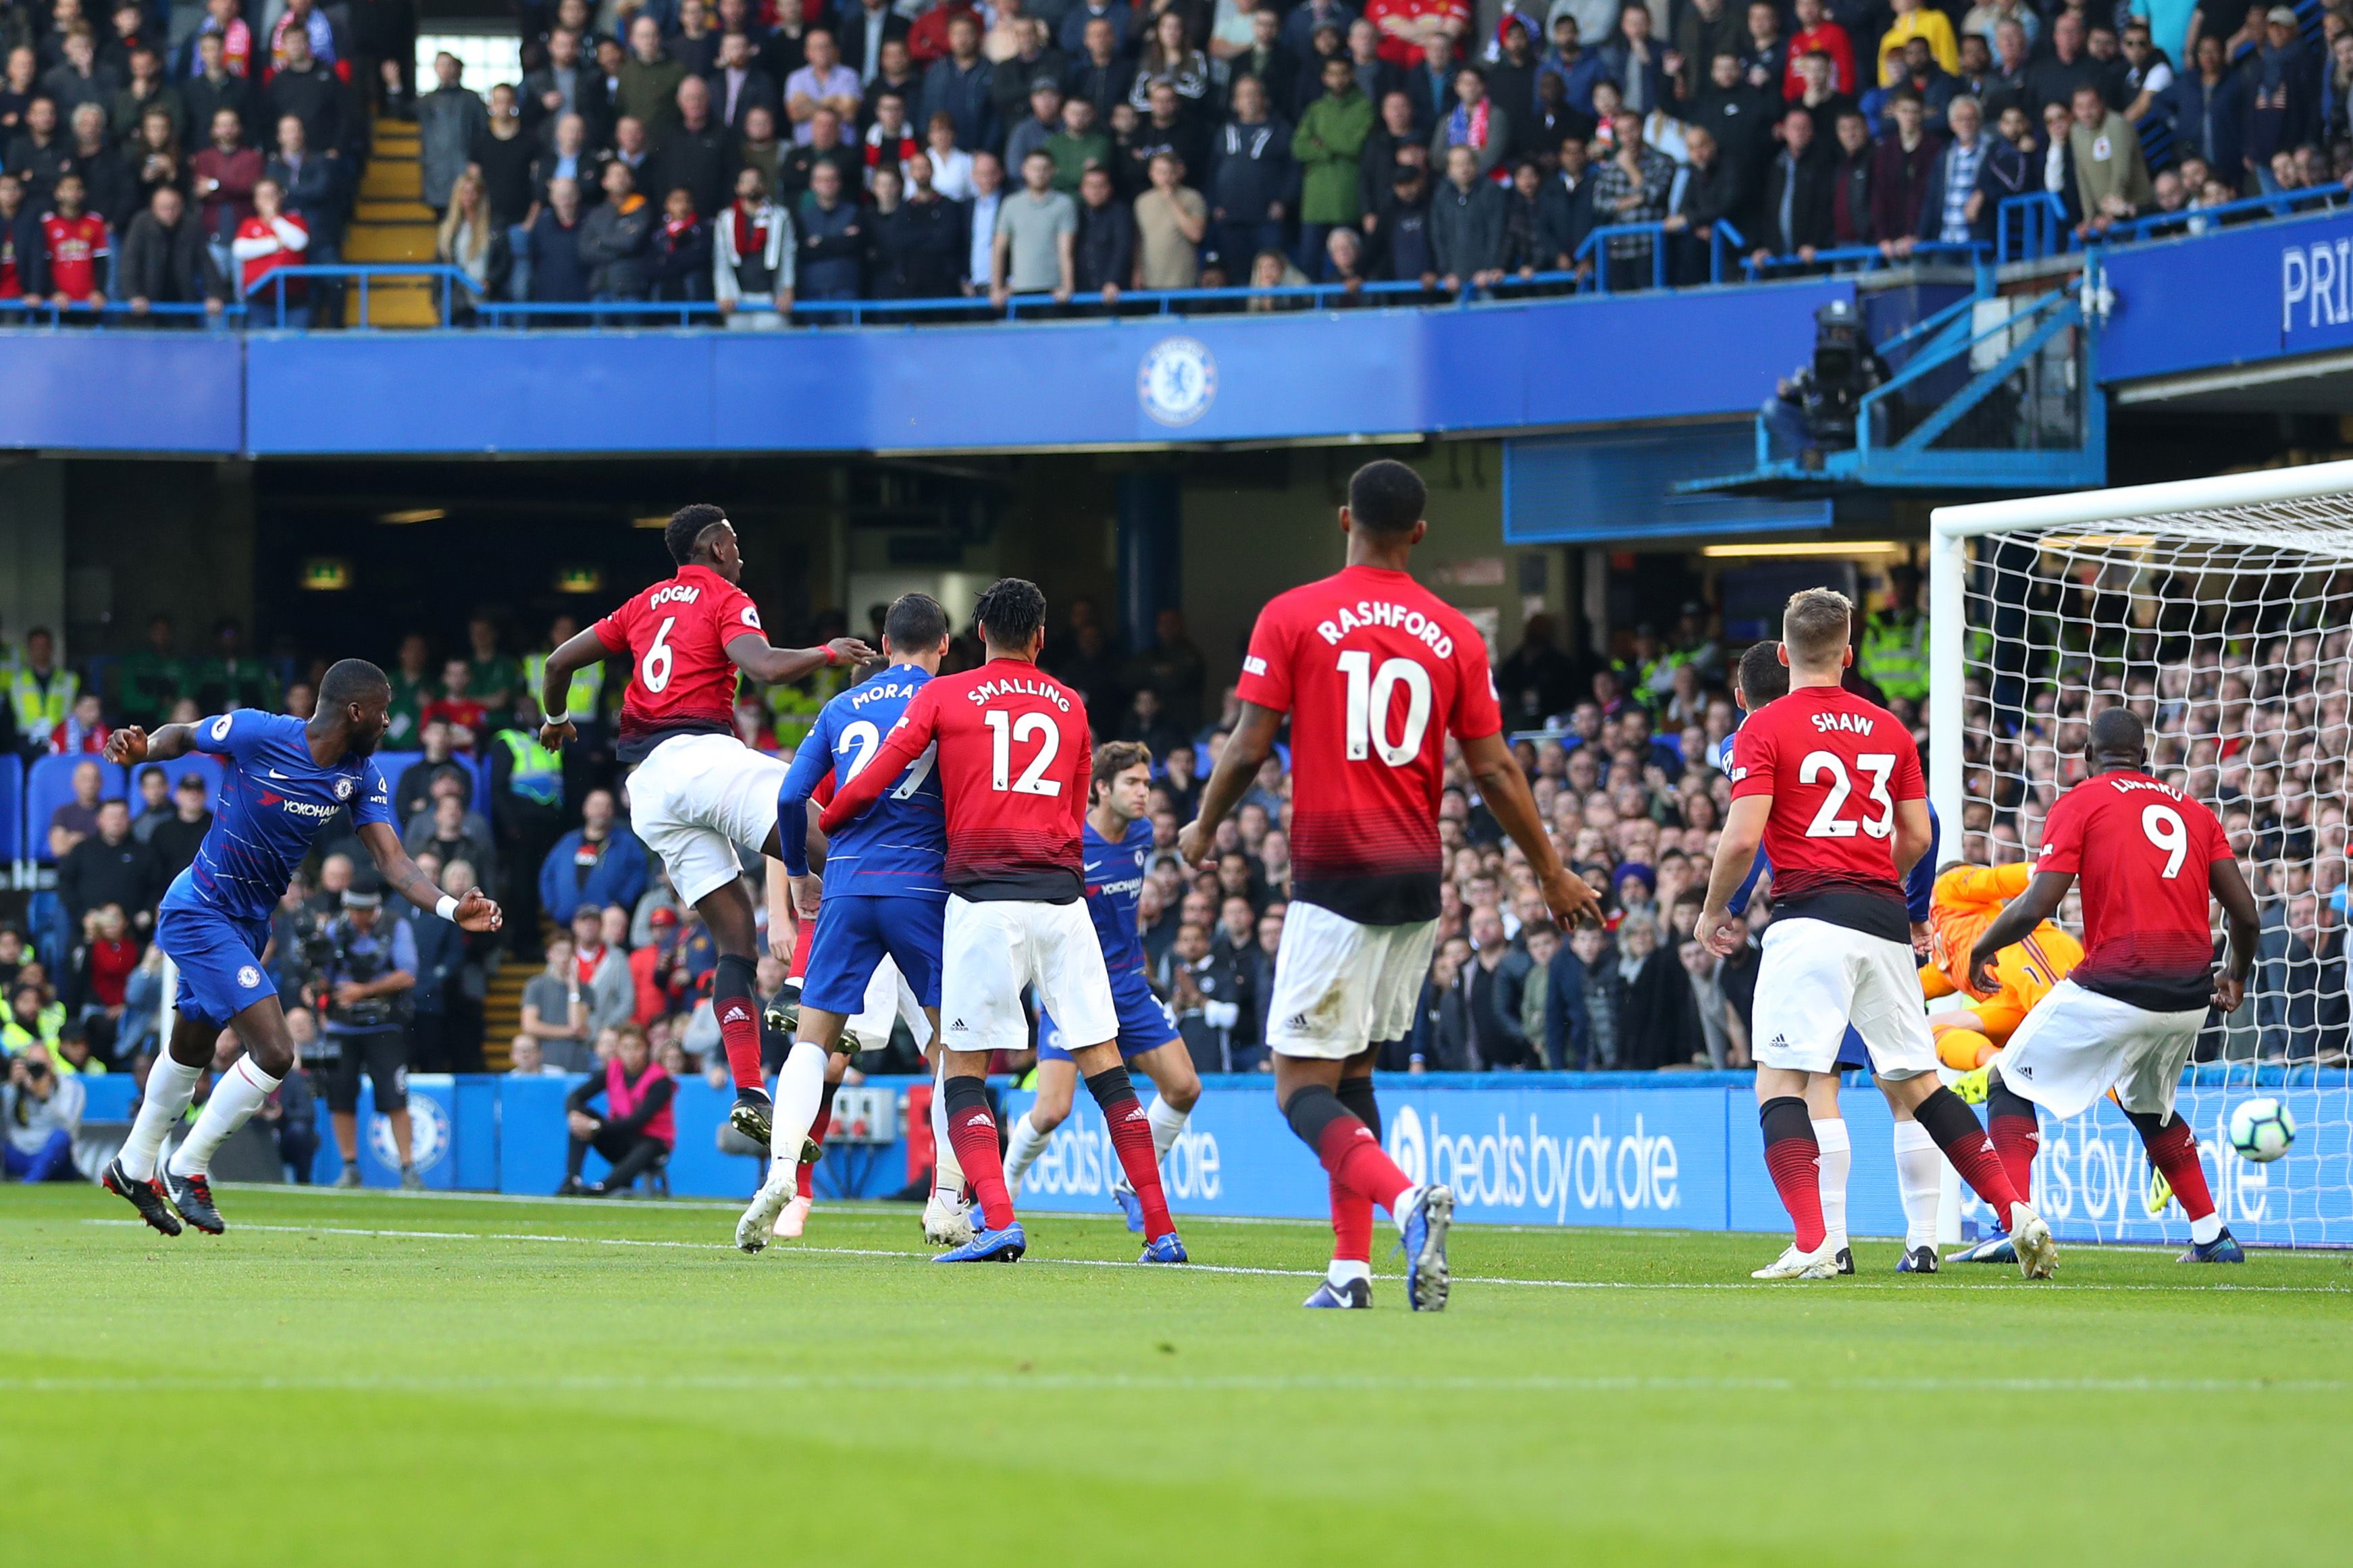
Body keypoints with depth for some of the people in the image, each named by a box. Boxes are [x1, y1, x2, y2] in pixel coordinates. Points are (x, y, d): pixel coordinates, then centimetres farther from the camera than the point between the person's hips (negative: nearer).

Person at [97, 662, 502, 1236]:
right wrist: (140, 750, -27)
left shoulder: (362, 777, -5)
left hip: (249, 924, 8)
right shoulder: (257, 734, -21)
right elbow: (183, 736, -5)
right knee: (275, 1053, -17)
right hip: (200, 911, -8)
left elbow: (391, 860, -11)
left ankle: (134, 1167, 45)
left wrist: (451, 908, -27)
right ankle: (187, 1171, -1)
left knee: (192, 1048, 25)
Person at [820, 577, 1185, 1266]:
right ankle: (1161, 1229, 1)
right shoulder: (1070, 706, 14)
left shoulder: (943, 696, 4)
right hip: (1063, 895, 3)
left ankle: (999, 1221, -14)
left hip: (983, 896, -3)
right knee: (1104, 1063, 5)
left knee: (962, 1067, 3)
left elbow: (869, 784, 1)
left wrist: (819, 826, 17)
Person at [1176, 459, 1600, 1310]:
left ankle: (1408, 1201, -30)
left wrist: (1202, 831, 13)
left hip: (1332, 878, -5)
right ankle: (1352, 1266, 11)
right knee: (1352, 1067, 18)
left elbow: (1249, 747, -5)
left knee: (1303, 1088, -5)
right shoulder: (1454, 635, 5)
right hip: (1416, 880, 5)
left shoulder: (1291, 618, -4)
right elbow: (1493, 769, 5)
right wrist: (1552, 873, 16)